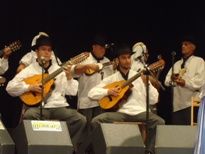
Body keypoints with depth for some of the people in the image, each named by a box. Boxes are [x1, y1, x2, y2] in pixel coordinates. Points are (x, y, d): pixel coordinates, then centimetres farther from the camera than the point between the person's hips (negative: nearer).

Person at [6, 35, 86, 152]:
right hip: (38, 107, -2)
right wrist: (30, 87, -9)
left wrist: (69, 77, -5)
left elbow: (72, 92, 12)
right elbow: (10, 88, 3)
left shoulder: (60, 70, 16)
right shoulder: (29, 70, 10)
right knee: (29, 116, -37)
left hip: (58, 107, 2)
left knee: (81, 120, -22)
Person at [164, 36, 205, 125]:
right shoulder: (177, 64, 24)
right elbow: (167, 81, 13)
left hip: (192, 104, -6)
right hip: (177, 104, 6)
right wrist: (171, 80, -10)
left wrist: (186, 83, -21)